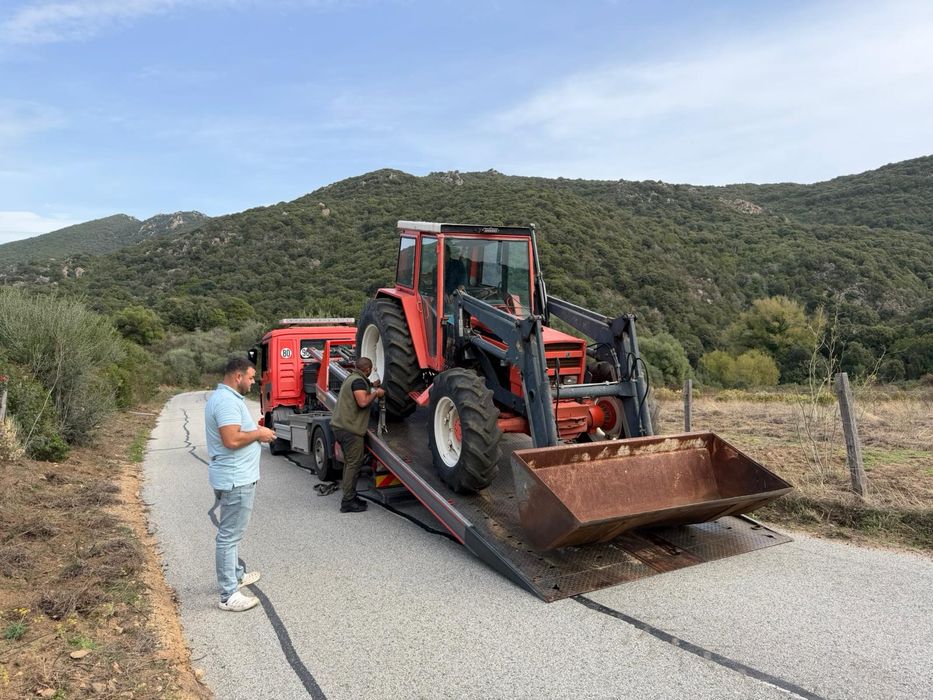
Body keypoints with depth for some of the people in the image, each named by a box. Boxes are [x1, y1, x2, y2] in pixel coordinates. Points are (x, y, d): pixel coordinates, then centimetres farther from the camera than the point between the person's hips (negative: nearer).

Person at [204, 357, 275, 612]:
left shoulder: (223, 397, 13)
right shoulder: (227, 401, -21)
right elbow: (232, 440, -29)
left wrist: (256, 431, 10)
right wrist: (258, 433, -15)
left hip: (234, 476, 11)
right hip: (235, 479, -11)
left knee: (231, 532, 23)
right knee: (230, 535, -5)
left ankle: (236, 574, 38)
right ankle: (229, 595, 1)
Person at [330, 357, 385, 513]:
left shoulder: (352, 377, 18)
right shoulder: (359, 381, -13)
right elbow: (363, 402, -25)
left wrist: (371, 386, 31)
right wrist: (376, 393, -10)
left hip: (341, 426, 11)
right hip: (350, 429, -11)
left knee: (349, 462, 17)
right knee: (354, 464, -8)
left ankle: (350, 496, 24)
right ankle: (348, 502, -7)